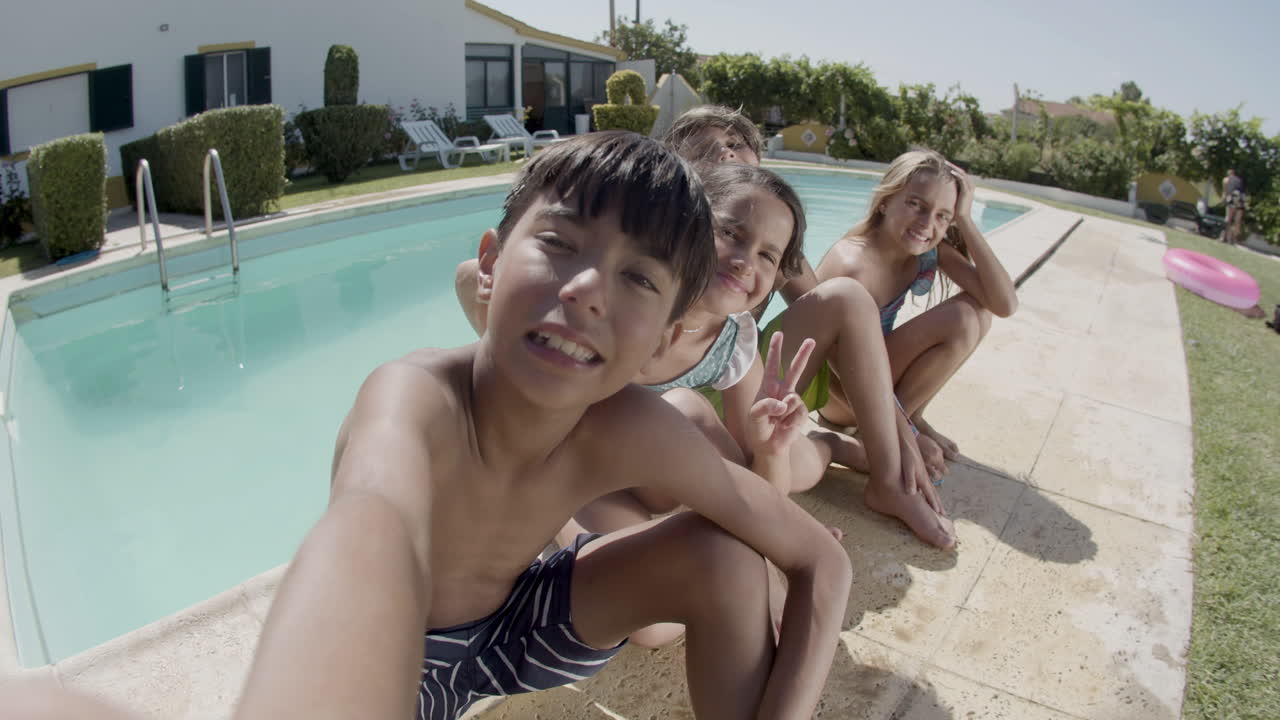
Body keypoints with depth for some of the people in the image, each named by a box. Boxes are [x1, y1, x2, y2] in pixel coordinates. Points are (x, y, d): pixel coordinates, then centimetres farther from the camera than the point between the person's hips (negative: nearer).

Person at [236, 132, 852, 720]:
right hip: (398, 656, -2)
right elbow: (373, 531, -59)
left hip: (513, 629, 3)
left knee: (723, 553, -17)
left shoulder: (628, 431, -24)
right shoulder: (419, 396, -35)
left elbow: (822, 563, -16)